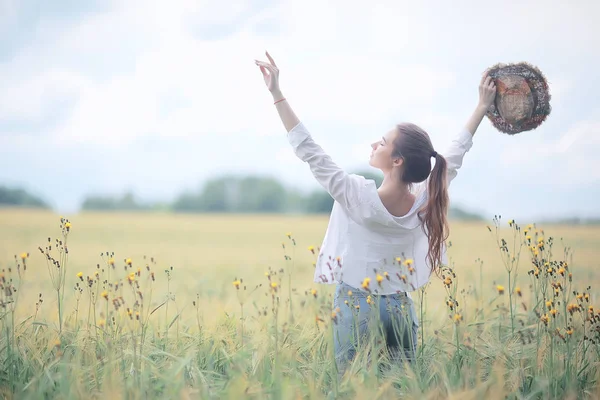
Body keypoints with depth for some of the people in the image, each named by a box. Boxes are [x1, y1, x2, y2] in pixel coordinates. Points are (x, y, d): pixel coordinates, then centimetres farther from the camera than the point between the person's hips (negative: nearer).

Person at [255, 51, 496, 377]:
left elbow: (310, 152, -19)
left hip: (355, 307, -4)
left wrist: (277, 94, -16)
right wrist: (483, 107, 16)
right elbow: (455, 154, 6)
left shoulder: (359, 197, -22)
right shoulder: (425, 201, -9)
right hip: (401, 309, 4)